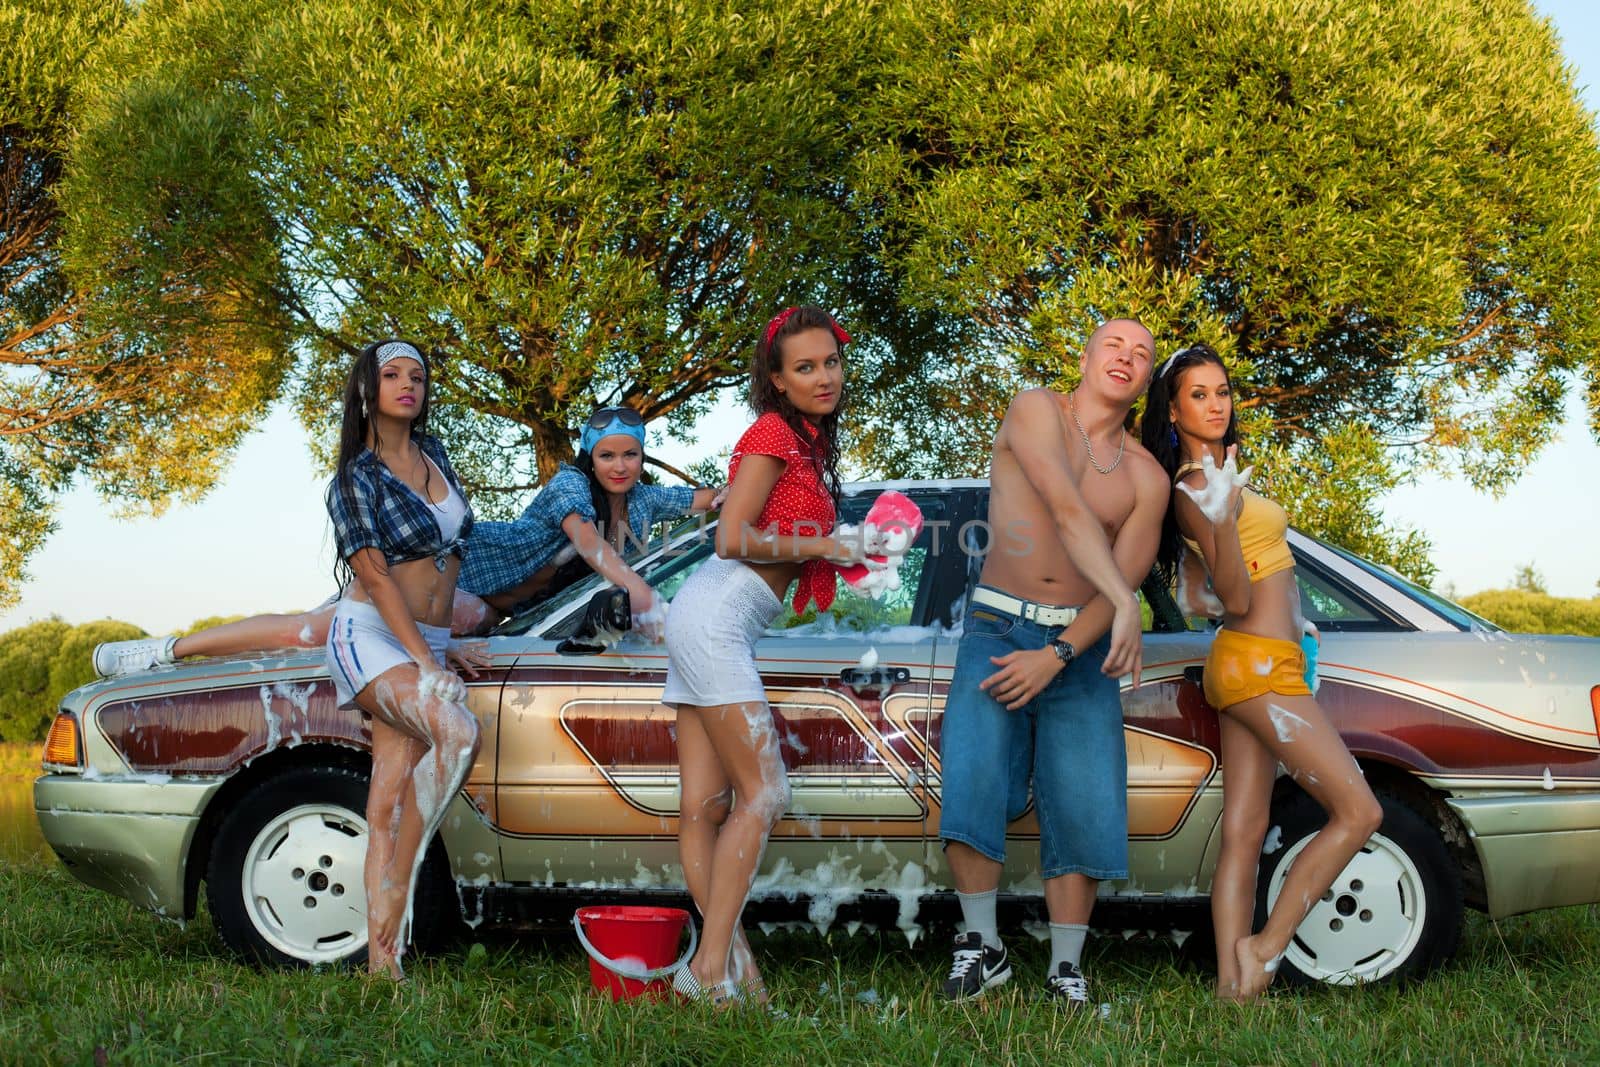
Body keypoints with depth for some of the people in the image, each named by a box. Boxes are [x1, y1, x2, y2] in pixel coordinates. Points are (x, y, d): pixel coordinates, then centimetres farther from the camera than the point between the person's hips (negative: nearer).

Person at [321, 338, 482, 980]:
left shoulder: (433, 455, 14)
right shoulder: (354, 479, -3)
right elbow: (375, 574, -12)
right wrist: (425, 660, -20)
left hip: (426, 642, 6)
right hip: (370, 636, -6)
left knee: (389, 804, -2)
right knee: (457, 733, -30)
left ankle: (380, 956, -8)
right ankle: (398, 886, -21)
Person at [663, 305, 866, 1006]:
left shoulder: (807, 443, 20)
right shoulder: (774, 433, -7)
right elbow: (733, 539, -15)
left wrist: (850, 555, 11)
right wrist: (821, 547, -6)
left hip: (706, 623, 9)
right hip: (716, 618, -9)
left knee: (706, 803, 3)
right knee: (763, 793, -9)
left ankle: (722, 959, 4)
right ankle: (711, 966, -10)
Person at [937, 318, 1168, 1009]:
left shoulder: (1147, 478, 7)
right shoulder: (1035, 410, -1)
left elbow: (1125, 581, -2)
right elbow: (1067, 511, -14)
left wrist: (1056, 656, -16)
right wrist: (1125, 606, -22)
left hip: (1080, 647, 2)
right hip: (998, 626, -2)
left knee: (1084, 811, -5)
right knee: (970, 791, -16)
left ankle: (1066, 969, 8)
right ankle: (983, 949, -1)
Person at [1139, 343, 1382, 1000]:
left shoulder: (1216, 475, 14)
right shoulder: (1196, 488, -15)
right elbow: (1236, 599, -20)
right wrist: (1222, 518, -33)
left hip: (1250, 667, 10)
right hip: (1259, 665, -10)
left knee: (1244, 836, 3)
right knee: (1358, 812, -8)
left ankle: (1233, 983, 0)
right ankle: (1265, 947, -6)